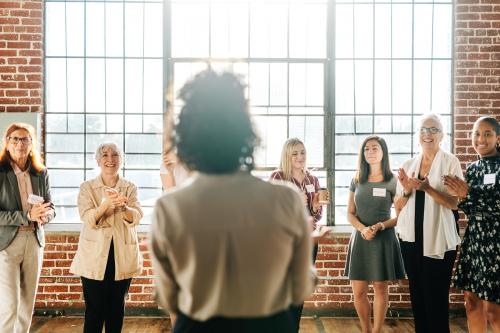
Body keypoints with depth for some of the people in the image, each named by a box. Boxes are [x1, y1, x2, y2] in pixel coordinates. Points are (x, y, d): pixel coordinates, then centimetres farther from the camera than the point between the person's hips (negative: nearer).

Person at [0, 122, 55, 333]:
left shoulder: (41, 173, 6)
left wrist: (45, 216, -9)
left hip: (35, 242, 5)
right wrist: (27, 216, -21)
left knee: (28, 304, 11)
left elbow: (50, 207, 13)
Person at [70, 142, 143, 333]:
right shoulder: (87, 188, 2)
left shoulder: (130, 188, 6)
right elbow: (88, 219, -12)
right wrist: (105, 204, -31)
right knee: (95, 308, -1)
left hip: (123, 257, 2)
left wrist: (122, 206, -30)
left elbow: (136, 217, -9)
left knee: (117, 306, 10)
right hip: (95, 256, -1)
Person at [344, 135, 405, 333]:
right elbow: (350, 214, 6)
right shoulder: (356, 181, 6)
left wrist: (380, 226, -18)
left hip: (384, 239, -3)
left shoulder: (393, 182, -3)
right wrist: (362, 228, -13)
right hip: (360, 239, 3)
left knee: (381, 288, 5)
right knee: (358, 292, 4)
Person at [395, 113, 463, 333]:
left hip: (437, 241, -4)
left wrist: (427, 188, -25)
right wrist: (407, 191, -9)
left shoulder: (450, 162, -2)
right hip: (411, 239, 4)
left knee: (436, 299, 0)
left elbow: (453, 203, -11)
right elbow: (398, 206, 10)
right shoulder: (408, 165, 10)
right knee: (417, 296, 12)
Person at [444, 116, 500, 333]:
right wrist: (460, 196, -10)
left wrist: (468, 193, -22)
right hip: (474, 238, 6)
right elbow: (471, 209, 9)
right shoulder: (472, 168, 10)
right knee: (471, 300, 11)